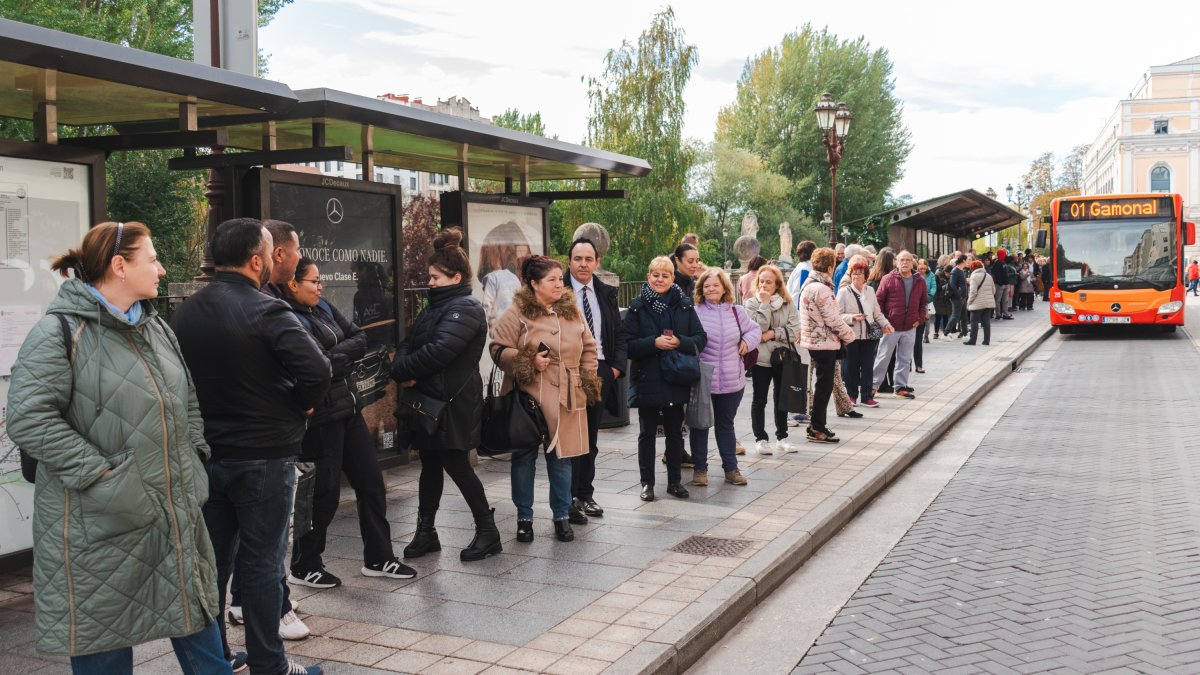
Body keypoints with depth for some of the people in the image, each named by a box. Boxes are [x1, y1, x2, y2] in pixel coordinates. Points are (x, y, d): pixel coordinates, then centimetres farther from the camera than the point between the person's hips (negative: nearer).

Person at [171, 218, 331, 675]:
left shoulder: (184, 313, 4)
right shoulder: (266, 311, -17)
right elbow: (316, 370, -26)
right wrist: (301, 405, -8)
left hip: (204, 453, 6)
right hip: (263, 455, -6)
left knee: (212, 559, 15)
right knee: (261, 563, 3)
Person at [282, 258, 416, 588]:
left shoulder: (322, 308, 9)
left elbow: (359, 338, 6)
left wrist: (335, 354, -11)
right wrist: (344, 356, -7)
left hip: (346, 408, 9)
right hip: (321, 417, -9)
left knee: (370, 481, 13)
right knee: (324, 492, 2)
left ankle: (378, 558, 25)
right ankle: (303, 567, 20)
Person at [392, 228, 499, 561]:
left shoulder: (466, 309, -12)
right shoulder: (434, 307, 17)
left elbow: (439, 350, -24)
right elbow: (408, 343, 10)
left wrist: (403, 370, -14)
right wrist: (403, 370, -12)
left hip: (454, 404, -8)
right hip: (428, 400, 8)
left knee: (456, 466, -3)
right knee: (430, 467, 13)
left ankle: (487, 530, 10)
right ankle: (426, 531, 22)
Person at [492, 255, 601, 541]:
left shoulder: (572, 311, 10)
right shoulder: (518, 313, -5)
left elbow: (588, 348, 17)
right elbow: (499, 349, -6)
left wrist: (588, 379, 7)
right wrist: (527, 363, -17)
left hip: (567, 398, 4)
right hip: (530, 396, -4)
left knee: (562, 458, 8)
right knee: (525, 457, 5)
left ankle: (562, 517, 20)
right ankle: (524, 518, 18)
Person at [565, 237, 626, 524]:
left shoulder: (606, 293, 8)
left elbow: (619, 334, 11)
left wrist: (617, 366, -1)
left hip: (601, 370, 5)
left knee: (590, 438, 14)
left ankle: (585, 495, 24)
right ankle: (569, 500, 8)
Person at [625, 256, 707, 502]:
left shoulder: (684, 305, 3)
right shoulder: (637, 307, -3)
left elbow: (701, 338, 1)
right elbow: (628, 344, -7)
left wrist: (679, 342, -16)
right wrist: (654, 343, -21)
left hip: (676, 380, 2)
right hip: (647, 380, -2)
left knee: (675, 432, 11)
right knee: (647, 433, 7)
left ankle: (675, 481, 23)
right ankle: (647, 483, 16)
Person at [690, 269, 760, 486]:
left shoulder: (737, 312, 6)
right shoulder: (695, 313, -7)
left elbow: (754, 329, 21)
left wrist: (748, 340, 1)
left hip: (732, 381, 3)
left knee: (726, 424, 16)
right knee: (700, 424, 7)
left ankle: (731, 468, 25)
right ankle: (700, 468, 20)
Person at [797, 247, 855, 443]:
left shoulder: (809, 285, 11)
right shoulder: (821, 289, -20)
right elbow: (833, 319, -20)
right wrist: (849, 335, -6)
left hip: (813, 340, 10)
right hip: (824, 342, -10)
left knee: (823, 384, 18)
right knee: (824, 385, -1)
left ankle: (817, 424, 25)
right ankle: (816, 429, 5)